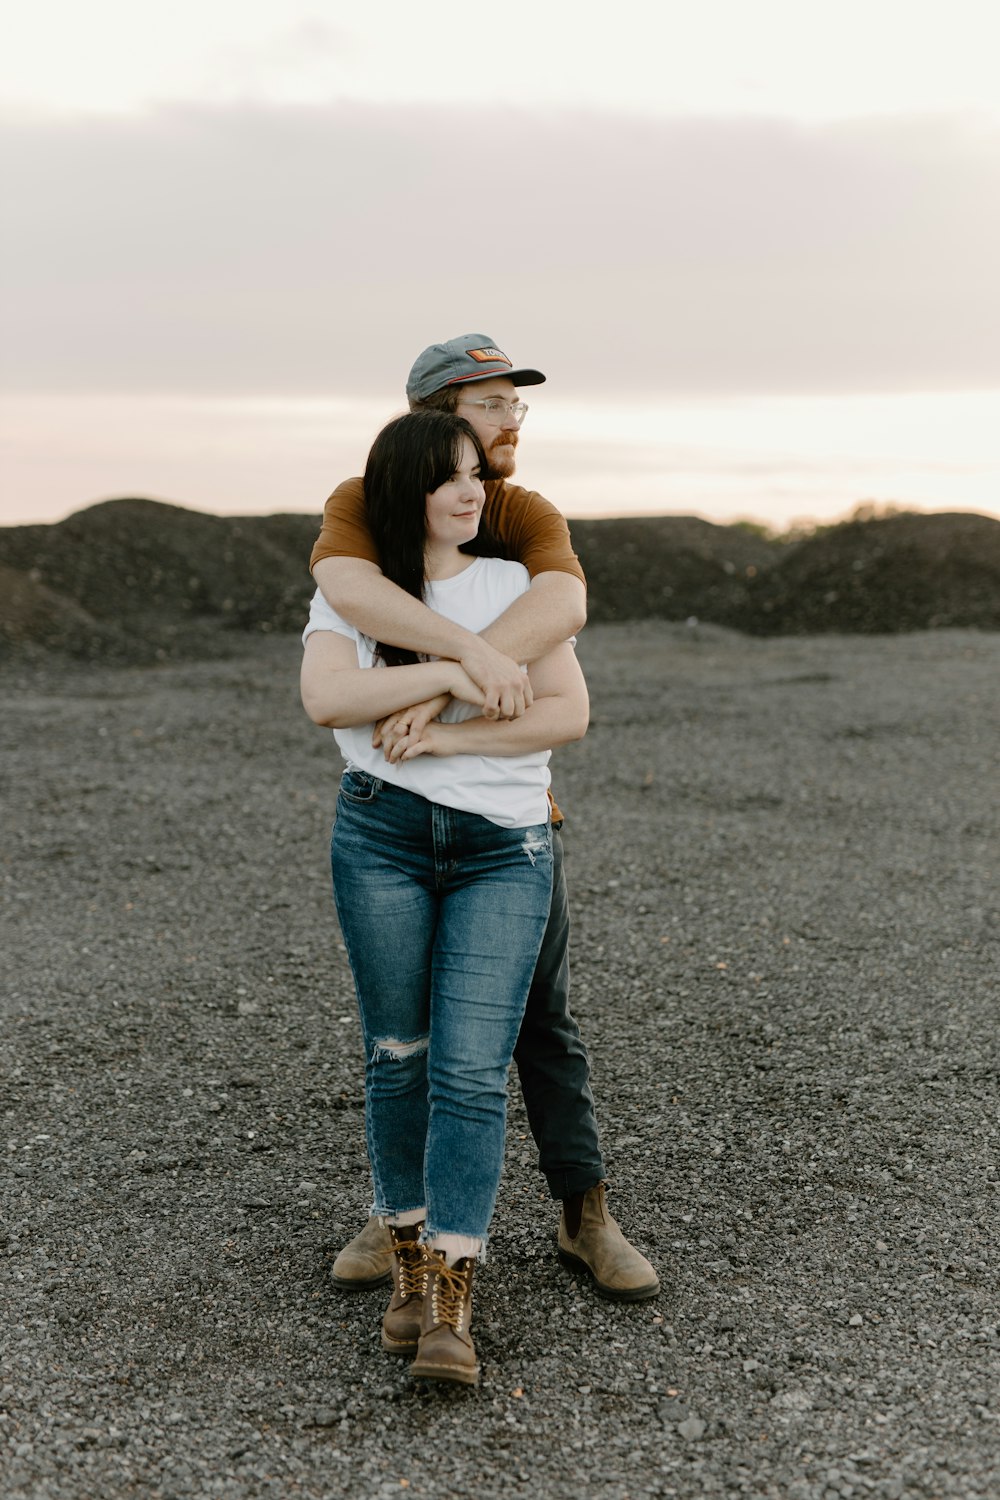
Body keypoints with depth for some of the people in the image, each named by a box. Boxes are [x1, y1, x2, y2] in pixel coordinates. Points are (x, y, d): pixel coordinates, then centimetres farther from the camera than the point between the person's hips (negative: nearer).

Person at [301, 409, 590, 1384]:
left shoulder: (517, 587, 7)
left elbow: (569, 714, -2)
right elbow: (324, 698, -12)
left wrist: (447, 738, -12)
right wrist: (454, 674, -19)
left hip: (504, 848, 0)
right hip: (383, 837, 1)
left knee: (471, 1071, -9)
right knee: (397, 1057, 6)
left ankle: (450, 1313, -8)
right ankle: (410, 1264, 24)